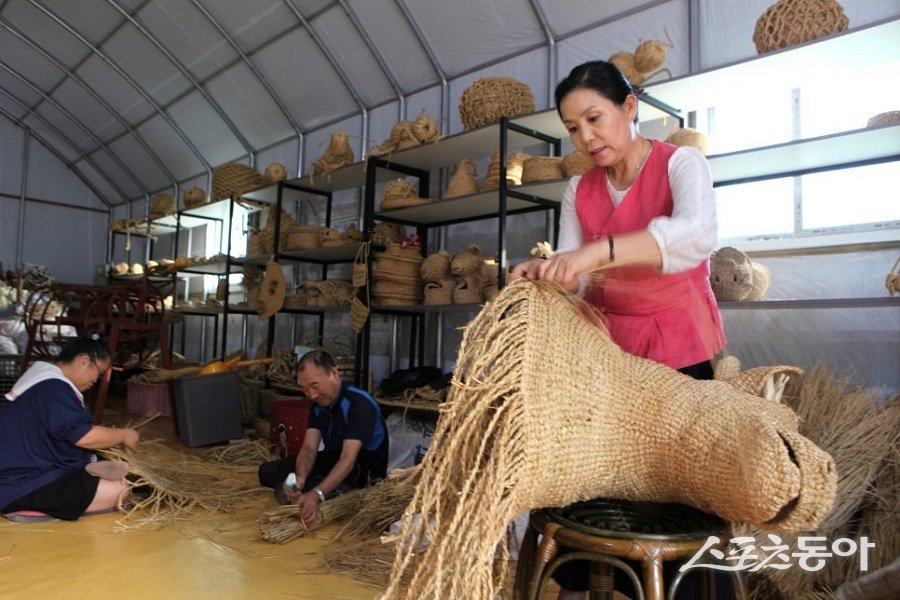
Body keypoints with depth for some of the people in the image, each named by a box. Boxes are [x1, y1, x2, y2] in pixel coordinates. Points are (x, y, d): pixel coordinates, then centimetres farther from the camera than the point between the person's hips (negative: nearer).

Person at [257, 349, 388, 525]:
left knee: (284, 494, -23)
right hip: (332, 460, 8)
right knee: (267, 472, 0)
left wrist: (316, 494, -49)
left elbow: (348, 459, -36)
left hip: (362, 472, -8)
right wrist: (299, 477, -33)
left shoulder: (360, 404, -29)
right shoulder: (318, 403, -3)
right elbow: (309, 448, -11)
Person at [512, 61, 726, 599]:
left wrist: (597, 251, -44)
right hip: (607, 343, 4)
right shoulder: (580, 191, 4)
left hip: (681, 344, -3)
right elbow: (574, 278, -4)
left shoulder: (681, 164, -10)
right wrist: (545, 275, -28)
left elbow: (697, 233, -32)